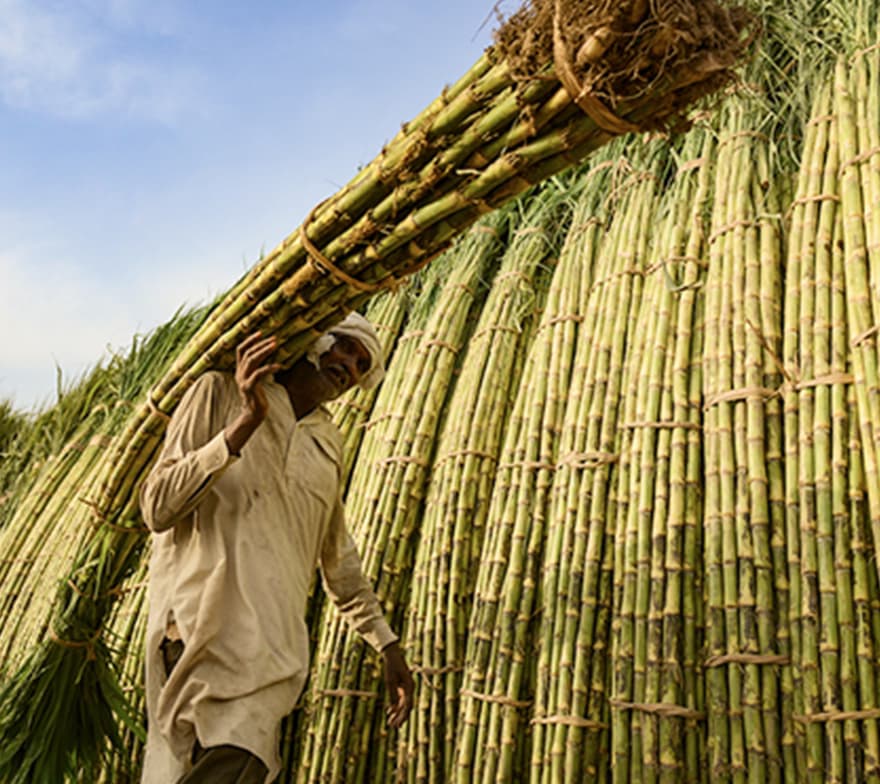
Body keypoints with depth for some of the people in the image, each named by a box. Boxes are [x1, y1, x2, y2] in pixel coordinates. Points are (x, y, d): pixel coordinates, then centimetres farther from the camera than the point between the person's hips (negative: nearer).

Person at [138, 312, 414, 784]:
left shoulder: (329, 444, 23)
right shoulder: (222, 392, 5)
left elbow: (336, 554, 29)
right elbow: (158, 509, -5)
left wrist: (386, 644, 27)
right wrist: (246, 422, -15)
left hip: (272, 643, 6)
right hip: (205, 630, -6)